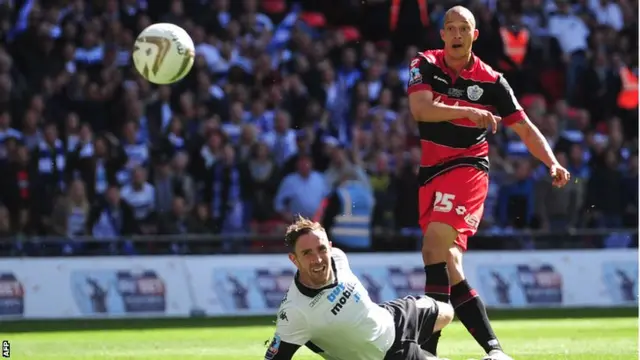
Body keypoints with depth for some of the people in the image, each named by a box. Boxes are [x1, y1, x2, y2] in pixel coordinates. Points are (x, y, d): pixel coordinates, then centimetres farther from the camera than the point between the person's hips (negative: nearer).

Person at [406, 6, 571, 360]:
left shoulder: (490, 81, -3)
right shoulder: (425, 65, 1)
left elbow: (525, 128, 3)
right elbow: (420, 108, -18)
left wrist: (553, 163, -12)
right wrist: (468, 111, -32)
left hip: (467, 169, -4)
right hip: (431, 172, 4)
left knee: (434, 249, -22)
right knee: (449, 267, -1)